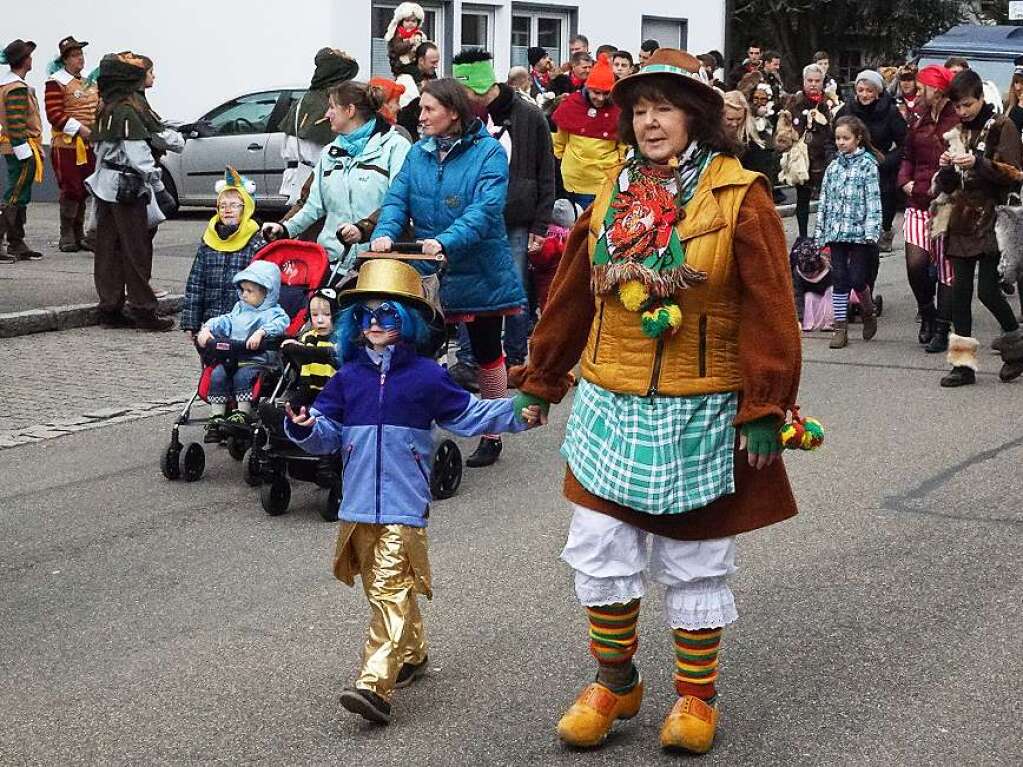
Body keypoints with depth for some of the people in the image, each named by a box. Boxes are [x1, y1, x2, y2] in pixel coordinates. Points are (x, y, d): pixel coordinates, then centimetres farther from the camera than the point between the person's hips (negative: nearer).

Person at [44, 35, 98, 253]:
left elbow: (98, 108, 22)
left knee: (84, 191, 9)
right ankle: (66, 237, 0)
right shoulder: (56, 82, -7)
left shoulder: (89, 82, 16)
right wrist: (80, 129, -20)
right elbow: (54, 115, -14)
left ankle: (79, 235, 18)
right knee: (71, 191, -7)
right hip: (66, 145, -7)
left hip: (89, 145, 7)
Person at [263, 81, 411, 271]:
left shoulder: (395, 146, -1)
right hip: (331, 258, 6)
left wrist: (364, 228, -27)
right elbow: (315, 205, 21)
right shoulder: (330, 153, 25)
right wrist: (286, 227, 4)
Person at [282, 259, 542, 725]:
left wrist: (516, 413, 0)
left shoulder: (426, 375, 3)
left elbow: (468, 414, 10)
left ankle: (375, 685, -22)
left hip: (404, 505, -4)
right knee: (385, 589, 15)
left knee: (390, 590, -13)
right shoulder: (348, 377, 10)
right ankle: (411, 654, 36)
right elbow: (327, 435, 8)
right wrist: (304, 428, -13)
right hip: (359, 504, 4)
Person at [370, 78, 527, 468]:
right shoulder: (418, 153, 6)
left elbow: (485, 208, -23)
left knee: (487, 352, 10)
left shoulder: (489, 152, -11)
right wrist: (385, 232, -22)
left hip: (479, 273, -4)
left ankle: (491, 434, 23)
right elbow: (397, 198, -1)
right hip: (428, 274, 4)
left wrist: (445, 241, -37)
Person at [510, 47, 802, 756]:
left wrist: (765, 410, -14)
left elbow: (770, 310, -11)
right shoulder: (614, 195, 5)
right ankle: (615, 682, 25)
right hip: (610, 407, 4)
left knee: (694, 561, 8)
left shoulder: (739, 197, -9)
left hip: (699, 416, -4)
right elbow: (571, 297, 12)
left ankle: (697, 695, 23)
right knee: (600, 553, 8)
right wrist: (540, 382, 16)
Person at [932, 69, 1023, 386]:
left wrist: (977, 162, -21)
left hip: (991, 217, -6)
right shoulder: (956, 132, 16)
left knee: (987, 289, -10)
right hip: (962, 218, 6)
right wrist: (946, 167, -4)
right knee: (960, 291, 2)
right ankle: (964, 364, 5)